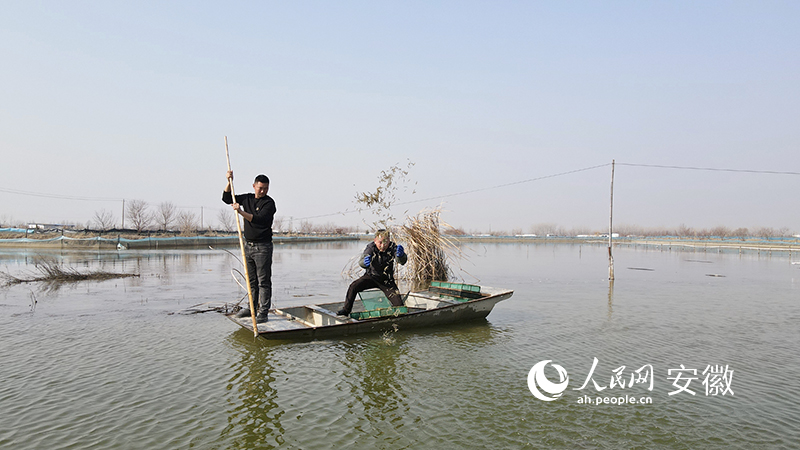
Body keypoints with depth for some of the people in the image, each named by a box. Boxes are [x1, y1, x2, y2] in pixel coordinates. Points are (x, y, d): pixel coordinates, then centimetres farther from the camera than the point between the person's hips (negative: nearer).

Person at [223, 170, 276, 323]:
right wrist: (230, 182, 2)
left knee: (264, 280, -5)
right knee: (252, 280, 12)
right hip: (248, 245, 7)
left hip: (263, 247, -6)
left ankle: (263, 311, -2)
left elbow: (259, 220, -23)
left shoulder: (269, 203, -10)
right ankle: (253, 307, 21)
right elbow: (226, 198, 14)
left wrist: (241, 212, -29)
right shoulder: (247, 198, 10)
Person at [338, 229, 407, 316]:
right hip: (371, 276, 0)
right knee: (353, 287, -22)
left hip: (387, 280, 0)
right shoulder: (371, 247, -22)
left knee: (399, 304, -11)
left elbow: (402, 261, -36)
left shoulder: (392, 247, -20)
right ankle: (346, 310, -2)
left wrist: (401, 255, -62)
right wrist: (364, 262, -63)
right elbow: (361, 262, -37)